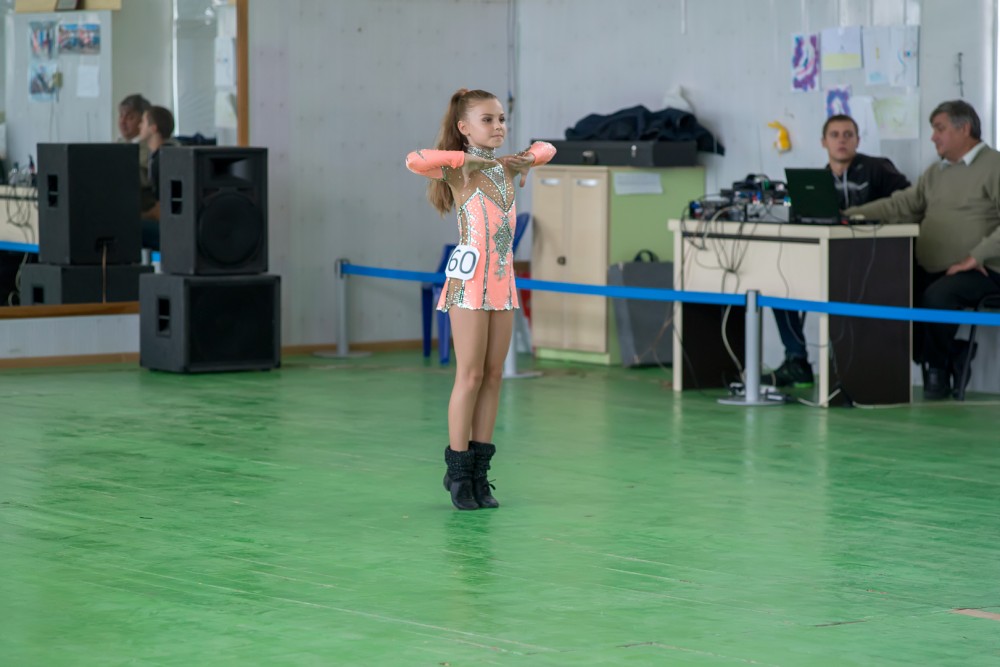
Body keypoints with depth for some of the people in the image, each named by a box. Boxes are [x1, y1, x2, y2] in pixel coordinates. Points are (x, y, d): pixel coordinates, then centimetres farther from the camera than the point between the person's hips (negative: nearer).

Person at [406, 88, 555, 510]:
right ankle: (458, 471, 4)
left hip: (503, 280, 6)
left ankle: (479, 470, 11)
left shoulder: (506, 168, 10)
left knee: (494, 375, 6)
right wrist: (466, 159, -22)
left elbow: (545, 149, 29)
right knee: (470, 376, -4)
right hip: (470, 279, -6)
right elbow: (415, 161, -27)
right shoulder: (460, 170, -8)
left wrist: (527, 160, 7)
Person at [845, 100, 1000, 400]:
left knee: (936, 296, -33)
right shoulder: (935, 173, 20)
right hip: (932, 268, 8)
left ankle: (938, 370, -7)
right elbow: (899, 206, 15)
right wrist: (847, 216, 3)